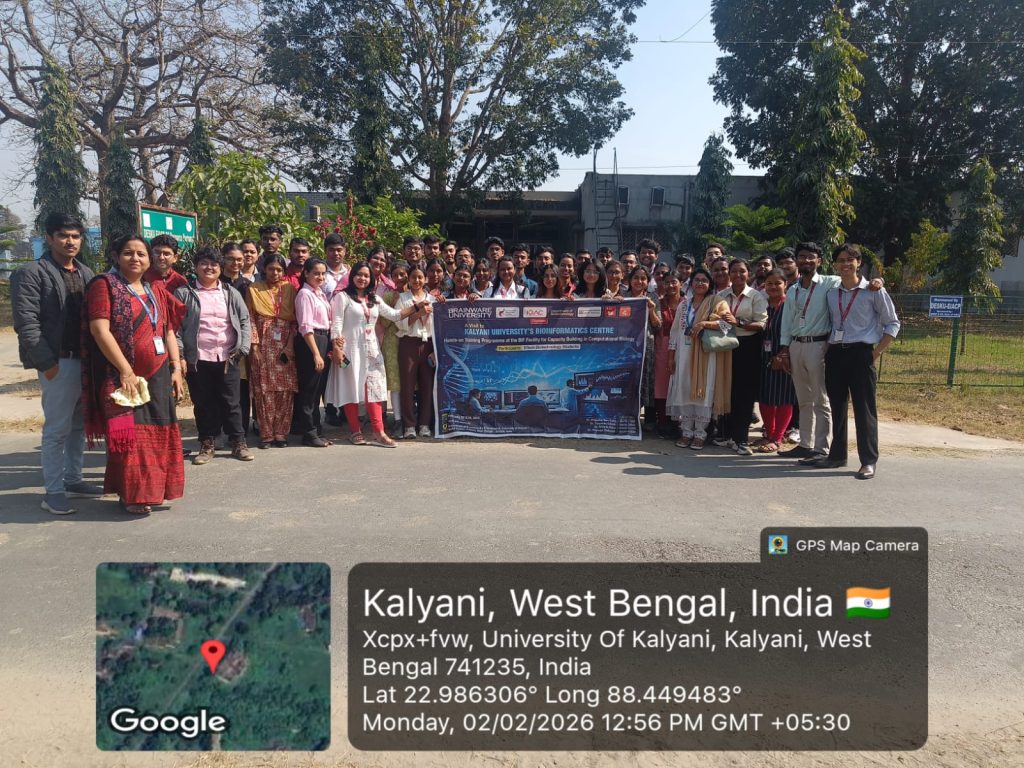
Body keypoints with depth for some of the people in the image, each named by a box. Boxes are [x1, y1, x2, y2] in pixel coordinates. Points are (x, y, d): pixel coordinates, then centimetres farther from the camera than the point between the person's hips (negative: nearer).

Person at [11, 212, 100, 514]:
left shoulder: (86, 273, 15)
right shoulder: (31, 273, -4)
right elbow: (26, 323, -10)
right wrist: (46, 362, -16)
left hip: (88, 360, 6)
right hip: (59, 362, -6)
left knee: (80, 425, 14)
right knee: (58, 429, -3)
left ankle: (72, 479, 26)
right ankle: (53, 491, 5)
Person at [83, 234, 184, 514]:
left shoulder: (156, 291, 14)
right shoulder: (105, 285, -4)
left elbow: (168, 332, 16)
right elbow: (99, 330, -14)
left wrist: (176, 369, 6)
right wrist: (126, 371, -18)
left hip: (158, 376, 6)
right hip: (123, 376, -6)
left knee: (157, 434, 9)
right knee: (130, 435, -2)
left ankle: (152, 489, 20)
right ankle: (131, 495, 8)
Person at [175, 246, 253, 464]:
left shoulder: (231, 293, 11)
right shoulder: (184, 293, 4)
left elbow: (244, 321, 10)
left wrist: (243, 348, -1)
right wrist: (180, 354, -8)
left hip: (228, 357, 1)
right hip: (198, 359, -1)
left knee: (231, 402, 5)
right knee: (203, 403, 6)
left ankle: (238, 443, 14)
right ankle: (206, 444, 17)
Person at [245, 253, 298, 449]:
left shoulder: (289, 289, 9)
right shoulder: (254, 289, 6)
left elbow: (295, 320, 6)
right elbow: (250, 318, 1)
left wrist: (290, 346, -4)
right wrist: (254, 345, -8)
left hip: (285, 346, 1)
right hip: (263, 346, -1)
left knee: (285, 390, -1)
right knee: (264, 391, -2)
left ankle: (280, 433, 8)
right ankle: (266, 434, 5)